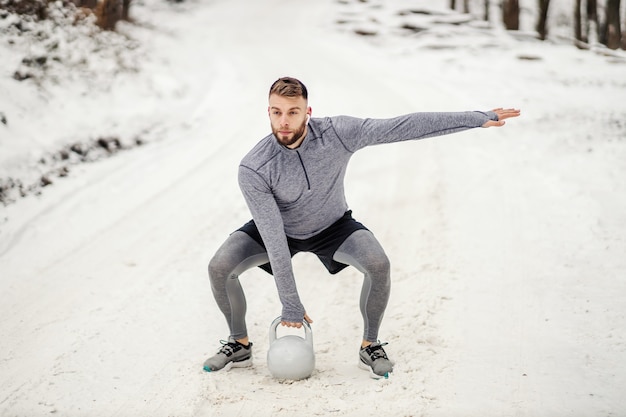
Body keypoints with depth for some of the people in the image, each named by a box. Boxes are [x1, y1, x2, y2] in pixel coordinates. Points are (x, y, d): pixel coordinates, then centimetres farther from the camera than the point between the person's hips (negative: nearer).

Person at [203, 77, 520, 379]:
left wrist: (477, 118, -30)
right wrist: (290, 305, -26)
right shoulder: (253, 170, -31)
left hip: (332, 226, 0)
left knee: (379, 265, -25)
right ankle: (240, 345, 6)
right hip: (277, 228, 0)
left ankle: (370, 346, -1)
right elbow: (274, 238, -30)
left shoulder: (337, 133, -29)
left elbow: (405, 127, -29)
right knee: (219, 267, -19)